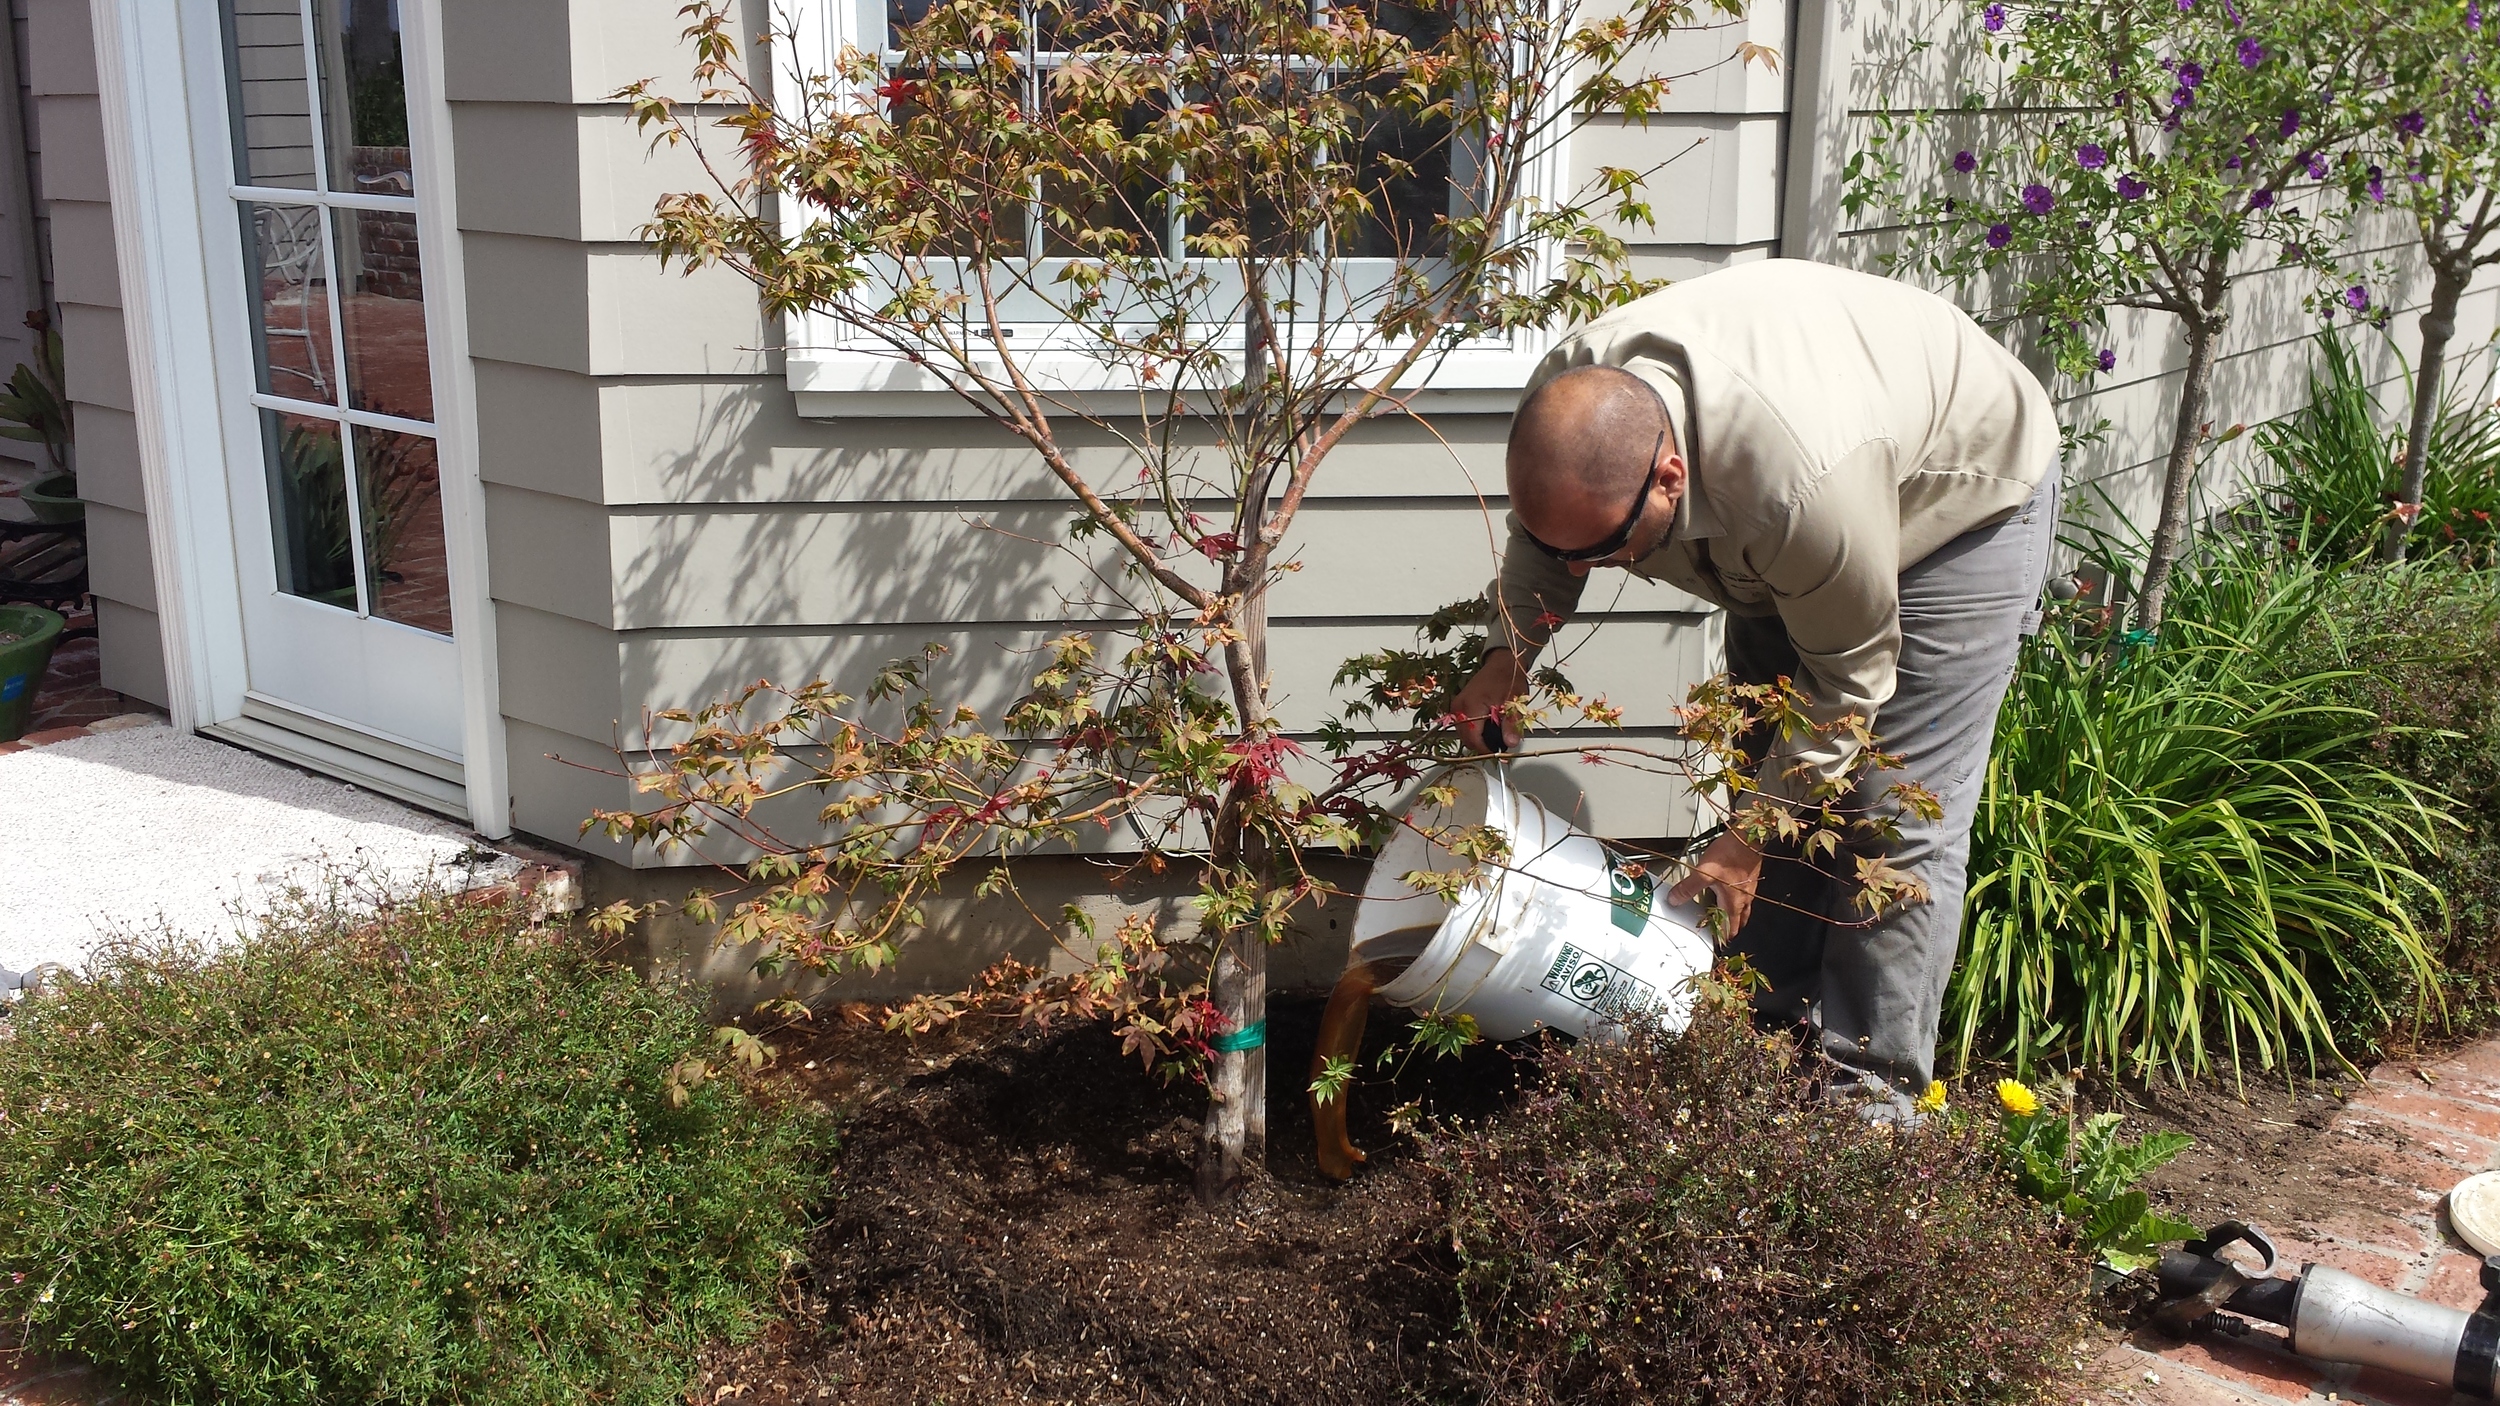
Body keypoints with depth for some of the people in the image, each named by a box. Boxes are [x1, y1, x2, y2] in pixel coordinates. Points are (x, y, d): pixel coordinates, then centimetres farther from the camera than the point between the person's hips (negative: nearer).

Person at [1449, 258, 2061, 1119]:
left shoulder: (1803, 486, -46)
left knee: (1896, 812, -10)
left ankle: (1874, 1086, 2)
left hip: (1966, 492, -7)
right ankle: (1772, 1034, 22)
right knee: (1771, 771, 9)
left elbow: (1849, 677, -27)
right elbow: (1542, 537, -2)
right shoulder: (1570, 398, -27)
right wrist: (1508, 654, -16)